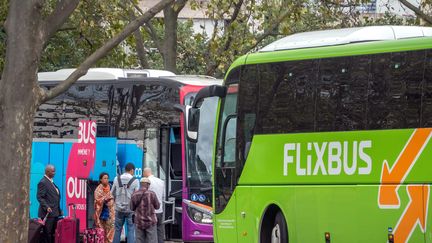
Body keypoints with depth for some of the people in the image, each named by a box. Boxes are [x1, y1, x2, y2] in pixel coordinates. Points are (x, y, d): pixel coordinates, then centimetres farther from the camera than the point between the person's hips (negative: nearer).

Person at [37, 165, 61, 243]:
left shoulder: (51, 182, 18)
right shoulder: (43, 182, -10)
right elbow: (40, 197, -15)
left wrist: (59, 210, 16)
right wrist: (46, 207, -25)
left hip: (55, 213, 9)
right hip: (48, 213, -9)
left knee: (54, 234, 6)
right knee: (48, 233, -8)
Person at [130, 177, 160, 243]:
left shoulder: (134, 195, -3)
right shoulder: (151, 194, -11)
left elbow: (132, 208, 7)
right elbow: (157, 206, 1)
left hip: (139, 222, 2)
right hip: (150, 222, -2)